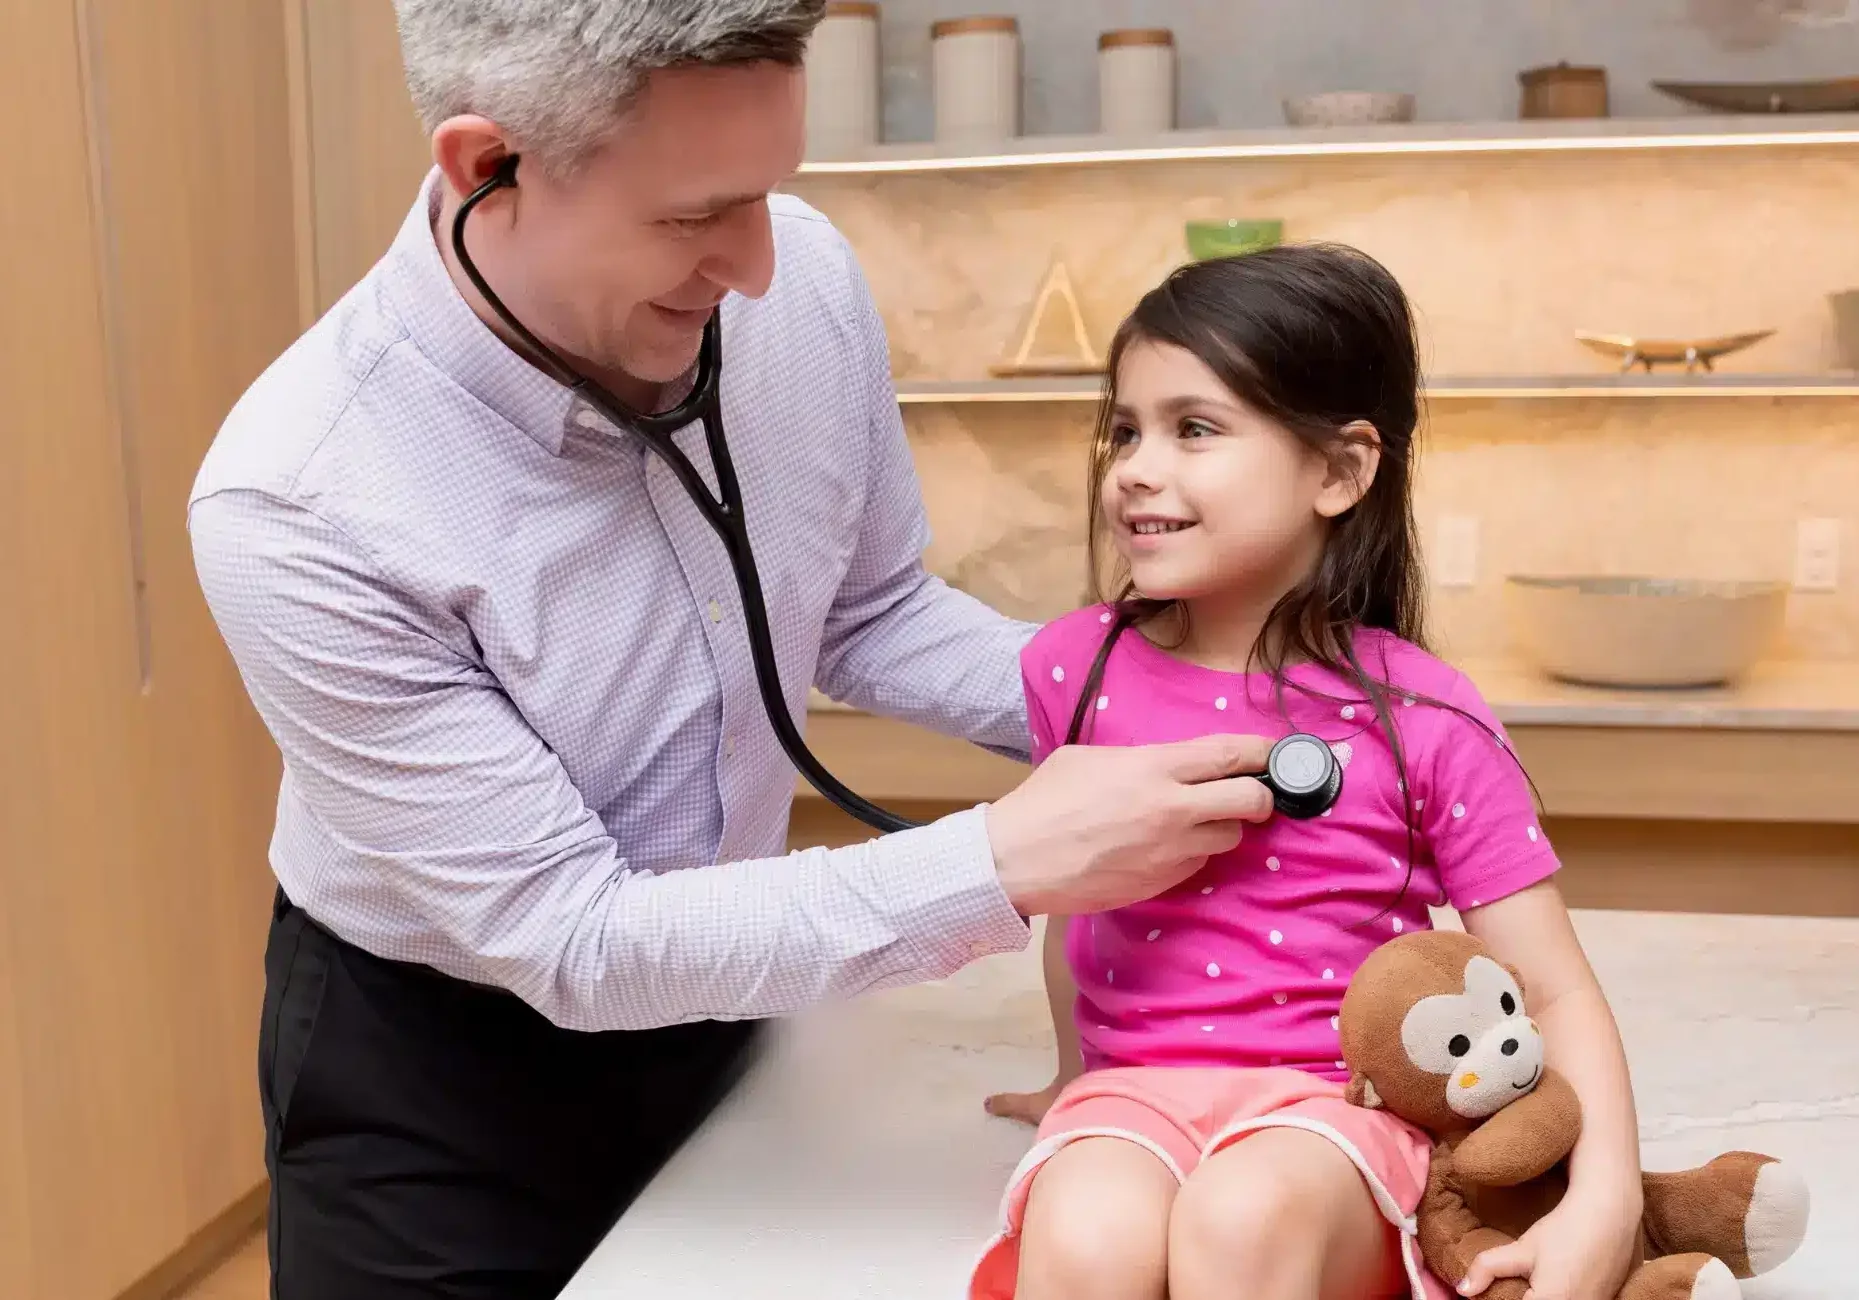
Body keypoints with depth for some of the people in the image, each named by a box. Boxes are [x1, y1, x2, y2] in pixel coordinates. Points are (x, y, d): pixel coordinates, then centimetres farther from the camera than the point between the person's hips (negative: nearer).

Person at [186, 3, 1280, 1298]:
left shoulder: (808, 282, -17)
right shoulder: (300, 502, -31)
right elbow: (576, 943, -27)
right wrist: (1005, 864, -32)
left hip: (718, 1001, 5)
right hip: (439, 1071, -4)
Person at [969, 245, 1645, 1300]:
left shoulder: (1423, 720, -7)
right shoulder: (1076, 668, 1)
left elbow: (1557, 991, -5)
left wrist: (1605, 1202, -19)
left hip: (1332, 1100, -1)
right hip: (1135, 1090, 1)